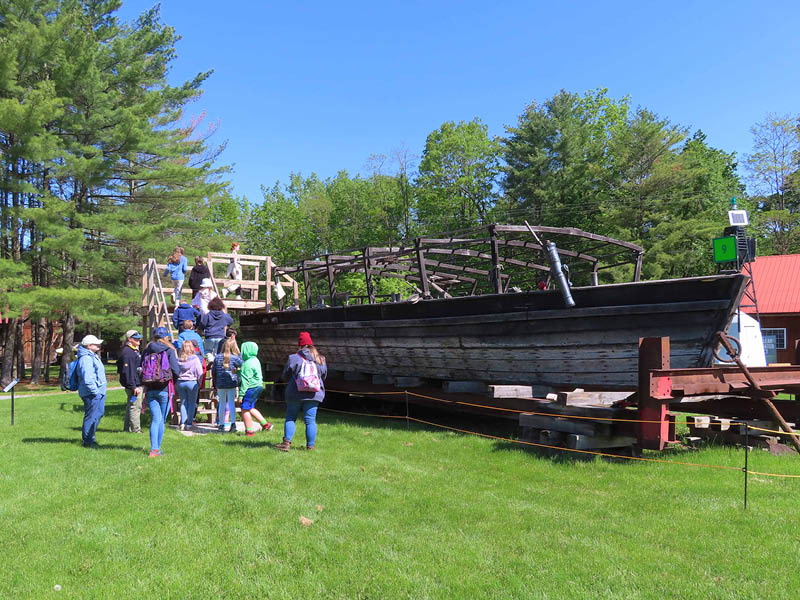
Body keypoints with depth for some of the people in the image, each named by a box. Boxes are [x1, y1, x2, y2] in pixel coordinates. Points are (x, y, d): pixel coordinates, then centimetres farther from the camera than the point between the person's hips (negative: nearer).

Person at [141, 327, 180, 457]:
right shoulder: (169, 351, -6)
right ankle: (157, 448, 13)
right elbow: (176, 371, -12)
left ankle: (154, 449, -10)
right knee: (161, 420, 8)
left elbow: (142, 369, 8)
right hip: (164, 389, -3)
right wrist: (179, 370, 9)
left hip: (150, 390, 3)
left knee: (156, 419, 2)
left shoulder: (146, 350, 6)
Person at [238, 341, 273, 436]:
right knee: (250, 408, 21)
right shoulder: (255, 360, 11)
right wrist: (238, 372, 13)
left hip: (251, 388, -10)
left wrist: (241, 394, -17)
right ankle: (265, 424, 22)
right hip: (258, 386, 10)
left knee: (245, 409, -1)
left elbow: (245, 381, -20)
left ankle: (249, 431, 4)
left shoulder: (248, 364, -19)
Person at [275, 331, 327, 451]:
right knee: (310, 420, 6)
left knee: (290, 418, 10)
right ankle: (310, 446, 7)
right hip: (313, 395, 2)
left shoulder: (293, 358, -6)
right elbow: (324, 376, 16)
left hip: (295, 394, -2)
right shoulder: (320, 359, 3)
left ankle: (287, 442, 2)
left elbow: (284, 377, 2)